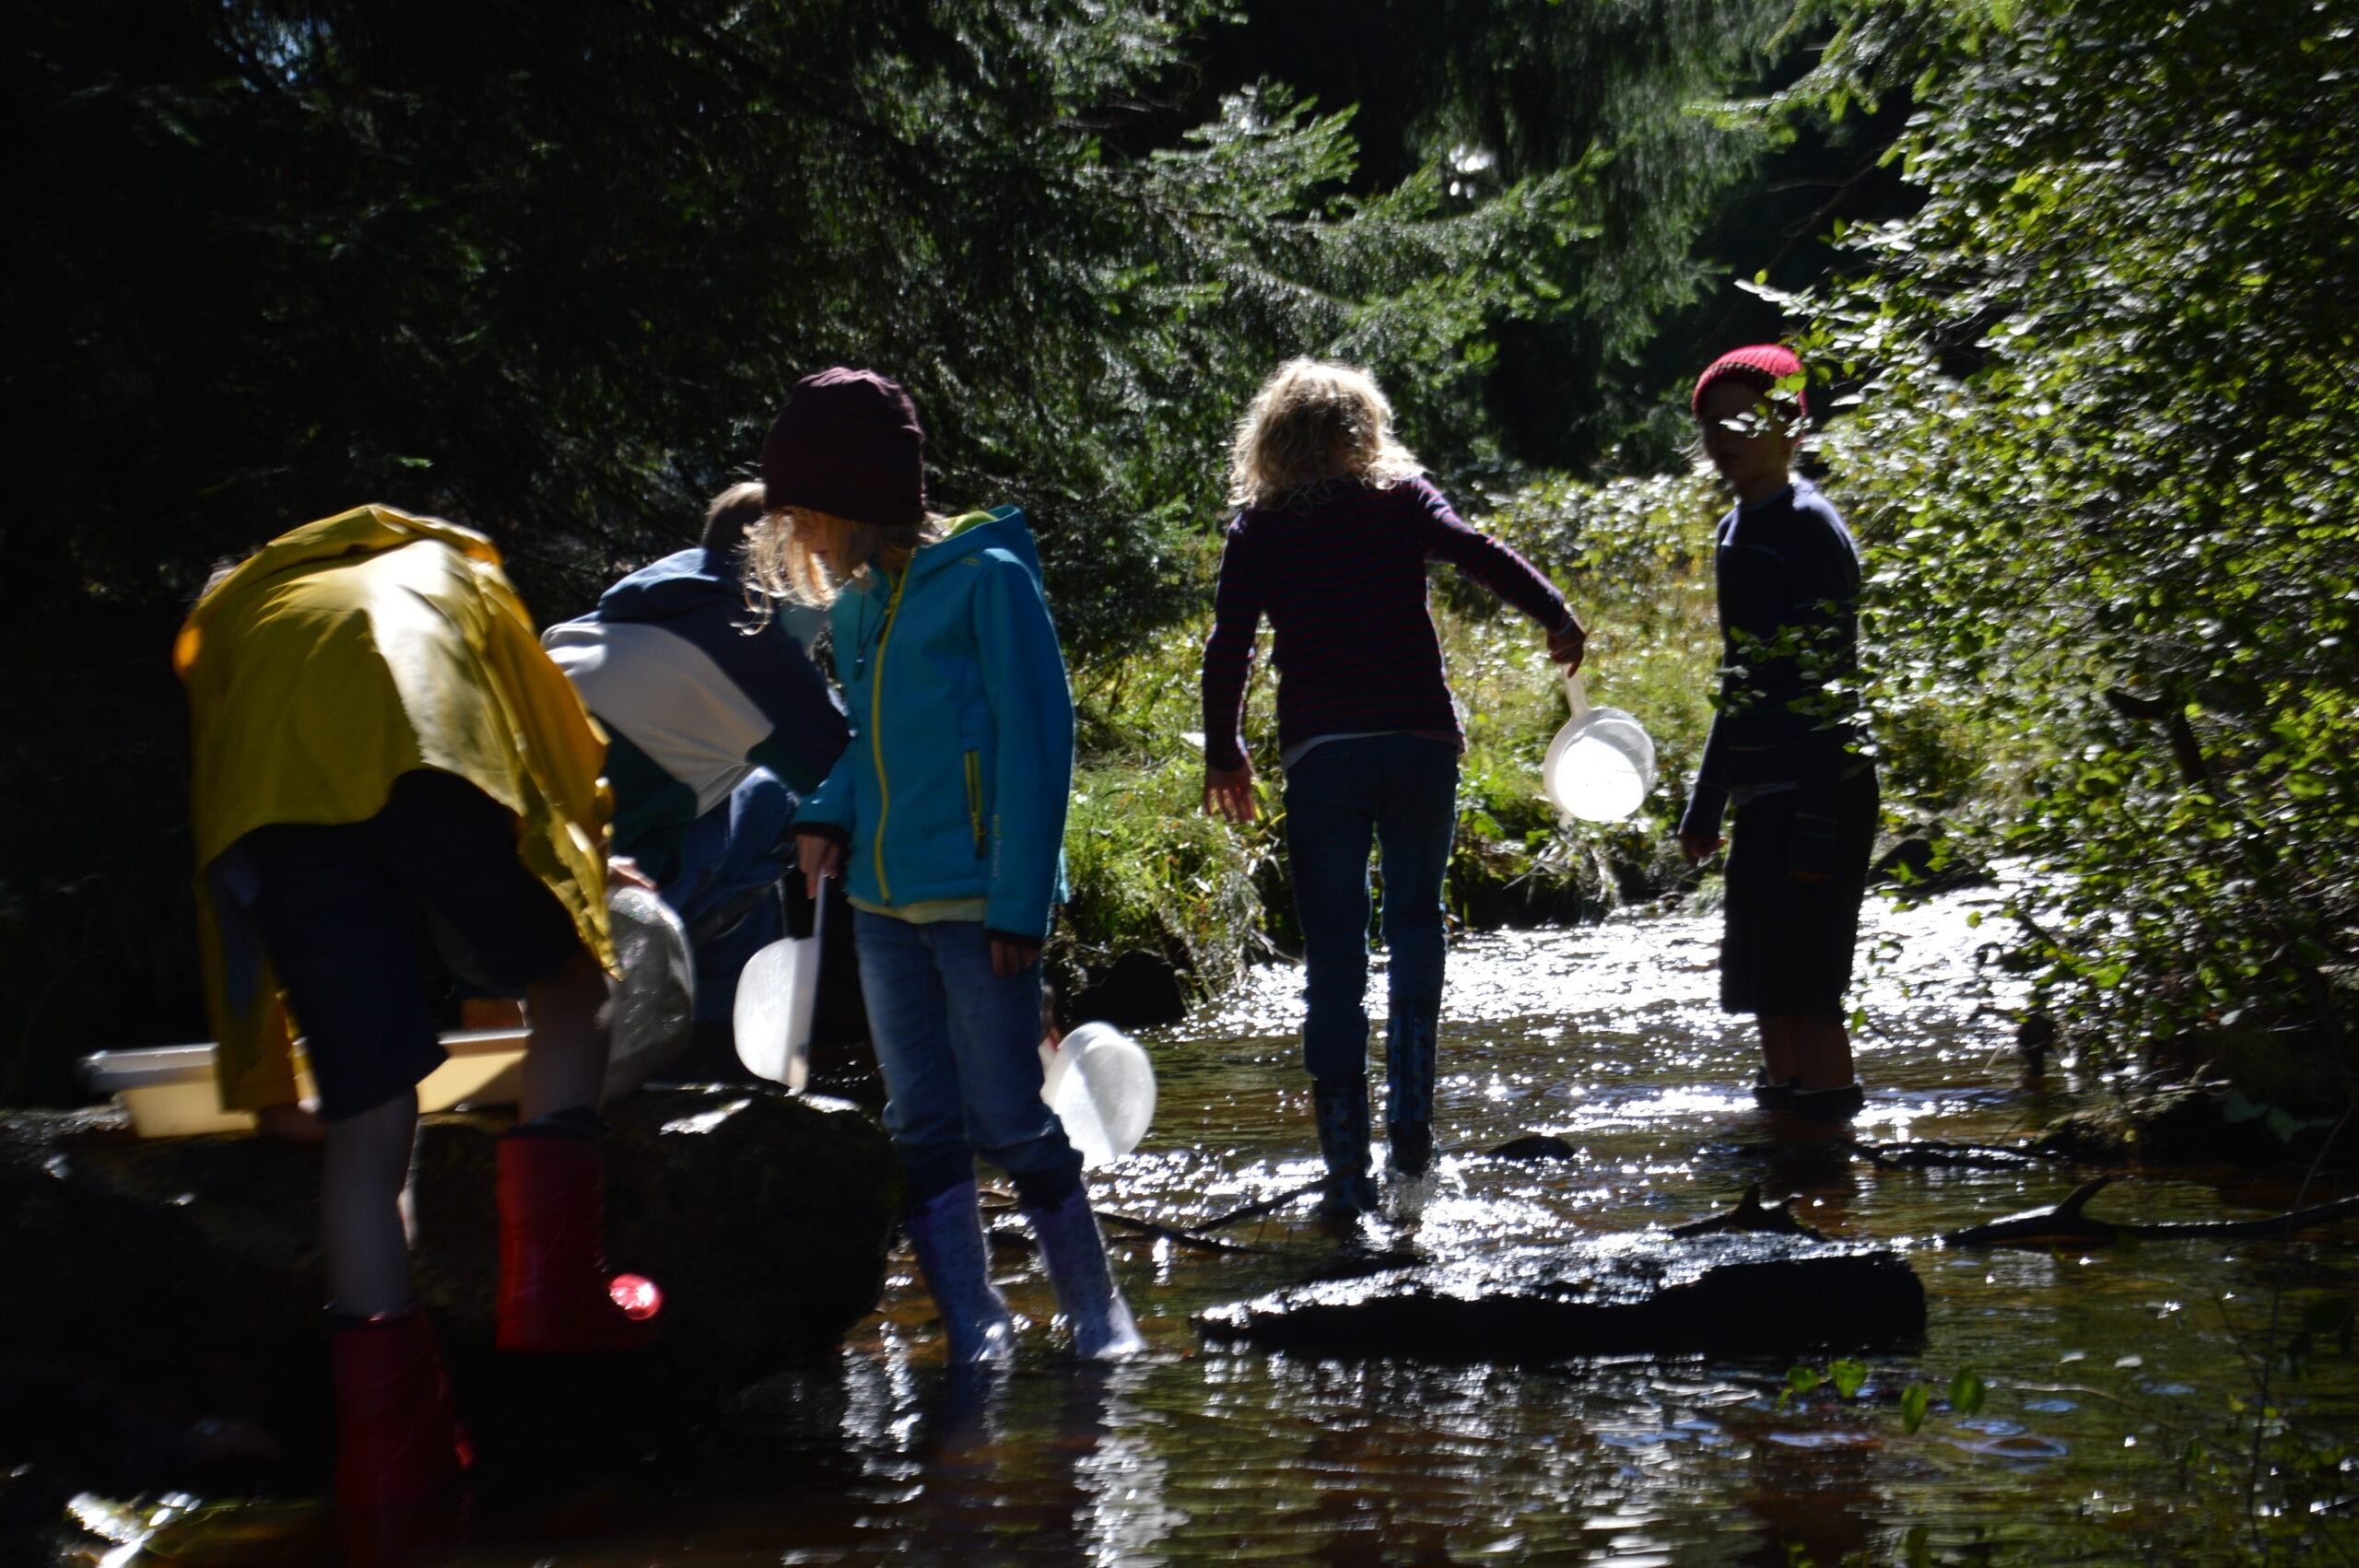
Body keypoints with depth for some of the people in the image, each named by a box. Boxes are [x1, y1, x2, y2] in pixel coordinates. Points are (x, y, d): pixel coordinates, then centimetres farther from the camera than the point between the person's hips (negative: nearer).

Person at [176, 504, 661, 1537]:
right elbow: (569, 748, 37)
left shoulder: (231, 608, 41)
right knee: (569, 982, 21)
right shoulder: (449, 570, 38)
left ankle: (387, 1445, 2)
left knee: (367, 1114, 6)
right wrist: (582, 873, 56)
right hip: (427, 759, -2)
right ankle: (552, 1284, 8)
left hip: (267, 803, 2)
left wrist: (260, 1053, 35)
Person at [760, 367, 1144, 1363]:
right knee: (923, 1129, 7)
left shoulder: (986, 577, -9)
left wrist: (1021, 900, -16)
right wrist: (829, 816, 2)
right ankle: (975, 1337, 14)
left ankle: (1097, 1319, 11)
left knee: (1009, 1122, -4)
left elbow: (1034, 739, -12)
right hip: (884, 905, 7)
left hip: (976, 899, -7)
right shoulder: (854, 606, 13)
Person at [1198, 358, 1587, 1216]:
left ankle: (1348, 1168, 1)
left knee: (1333, 959, 3)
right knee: (1415, 917, 18)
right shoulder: (1402, 498, 5)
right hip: (1418, 741, 0)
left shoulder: (1259, 528, 6)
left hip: (1319, 753, 0)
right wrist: (1558, 619, -9)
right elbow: (1479, 555, -11)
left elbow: (1227, 650, 3)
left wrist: (1223, 753, 12)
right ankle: (1410, 1112, 3)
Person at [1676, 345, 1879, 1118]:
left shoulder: (1809, 528, -11)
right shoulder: (1736, 532, 16)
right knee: (1766, 989, 13)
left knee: (1802, 987, -10)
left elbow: (1831, 681, -17)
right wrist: (1705, 804, 24)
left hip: (1818, 789, -9)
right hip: (1764, 795, 9)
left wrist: (1816, 822, -22)